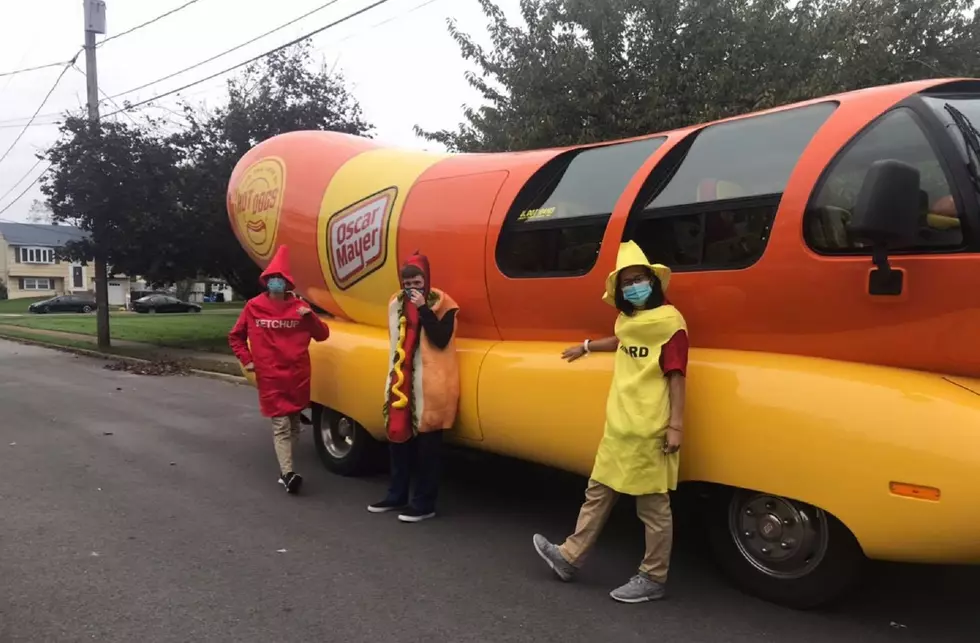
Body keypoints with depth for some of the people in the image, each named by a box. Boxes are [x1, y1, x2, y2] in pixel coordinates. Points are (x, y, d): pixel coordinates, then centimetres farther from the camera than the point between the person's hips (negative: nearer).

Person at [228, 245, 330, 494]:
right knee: (281, 425, -9)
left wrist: (310, 317, -14)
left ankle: (285, 470, 27)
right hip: (270, 377, -2)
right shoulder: (254, 307, 0)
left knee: (294, 424, 12)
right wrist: (246, 360, 3)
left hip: (297, 375, 2)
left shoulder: (298, 306, 1)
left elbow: (322, 335, 2)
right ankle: (288, 474, -13)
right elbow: (235, 336, 12)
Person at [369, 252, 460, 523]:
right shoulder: (396, 303, 10)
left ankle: (424, 504, 9)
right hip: (402, 383, 7)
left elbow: (441, 340, -21)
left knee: (426, 445, -1)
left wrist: (424, 308, -23)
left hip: (429, 386, -6)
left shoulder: (442, 304, -8)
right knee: (398, 437, 13)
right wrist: (393, 378, 16)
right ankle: (397, 496, 27)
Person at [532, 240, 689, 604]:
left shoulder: (669, 321, -13)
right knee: (598, 492, 18)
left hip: (649, 432, -9)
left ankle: (653, 579, 19)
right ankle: (570, 557, 30)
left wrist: (676, 425, -20)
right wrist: (587, 347, 46)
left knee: (652, 505, 4)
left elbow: (676, 377, -16)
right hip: (619, 427, 9)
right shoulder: (627, 320, 12)